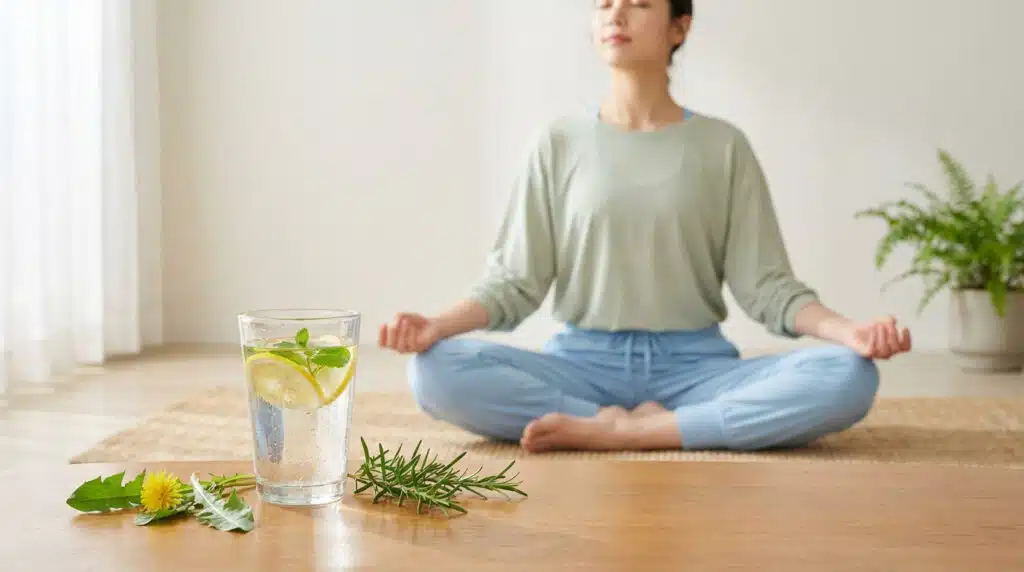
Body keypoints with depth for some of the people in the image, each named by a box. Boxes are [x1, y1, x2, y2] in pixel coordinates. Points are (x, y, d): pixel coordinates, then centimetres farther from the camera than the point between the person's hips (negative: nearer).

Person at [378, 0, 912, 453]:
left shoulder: (723, 145, 4)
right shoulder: (560, 142, 5)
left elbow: (765, 285, 1)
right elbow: (514, 280, 2)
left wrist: (847, 329, -18)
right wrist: (437, 324, -17)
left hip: (694, 366, 0)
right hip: (582, 363, 0)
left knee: (848, 376, -27)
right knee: (436, 371, -27)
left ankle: (619, 432, -24)